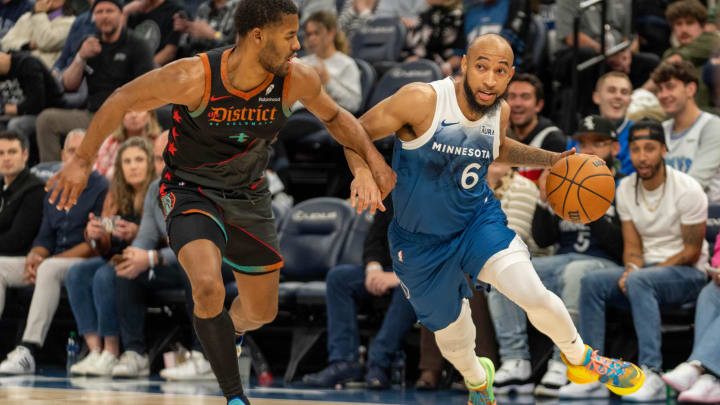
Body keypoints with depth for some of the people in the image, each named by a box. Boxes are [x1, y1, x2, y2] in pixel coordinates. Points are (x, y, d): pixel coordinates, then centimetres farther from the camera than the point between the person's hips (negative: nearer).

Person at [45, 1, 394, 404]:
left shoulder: (297, 79, -19)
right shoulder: (195, 78, -30)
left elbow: (334, 116, 3)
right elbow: (123, 99, -16)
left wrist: (373, 158, -10)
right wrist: (83, 161, -14)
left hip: (248, 197, 5)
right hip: (190, 191, -5)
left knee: (261, 313, 16)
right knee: (209, 287, -31)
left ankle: (229, 328, 54)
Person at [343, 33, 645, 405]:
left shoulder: (499, 111, -7)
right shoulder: (422, 100, -26)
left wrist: (551, 160, 8)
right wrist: (362, 172, -39)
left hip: (479, 220, 2)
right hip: (422, 241, -2)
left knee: (533, 293, -21)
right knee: (451, 330, 14)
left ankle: (580, 359, 7)